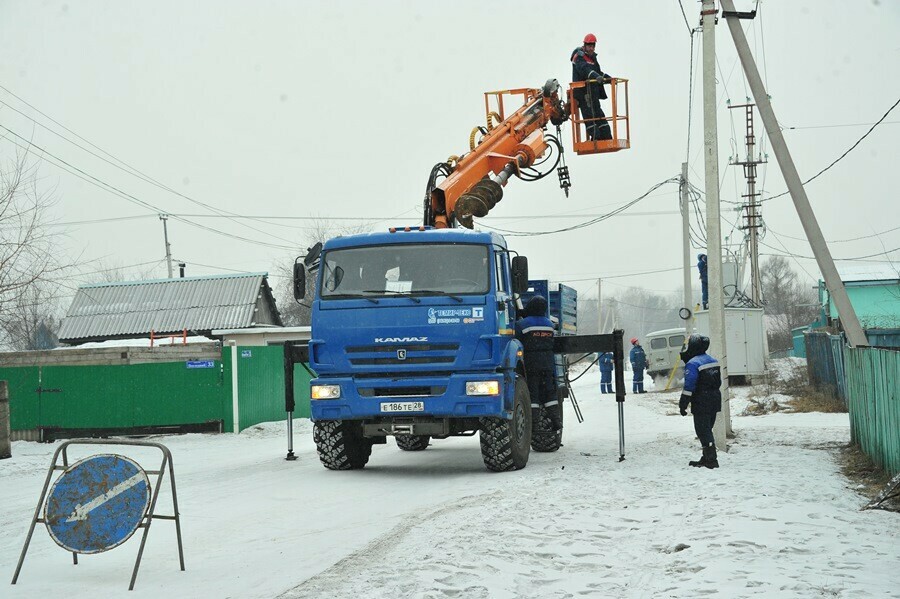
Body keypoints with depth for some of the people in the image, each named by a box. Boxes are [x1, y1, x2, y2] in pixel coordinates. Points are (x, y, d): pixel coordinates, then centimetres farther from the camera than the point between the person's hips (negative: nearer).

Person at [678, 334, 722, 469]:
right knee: (707, 429, 16)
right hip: (715, 401, 8)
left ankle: (711, 459, -7)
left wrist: (683, 404, -14)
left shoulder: (692, 364, -16)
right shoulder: (713, 361, 11)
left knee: (703, 430, -3)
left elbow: (689, 386, -19)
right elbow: (719, 382, 18)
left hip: (701, 403, -8)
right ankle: (707, 458, 21)